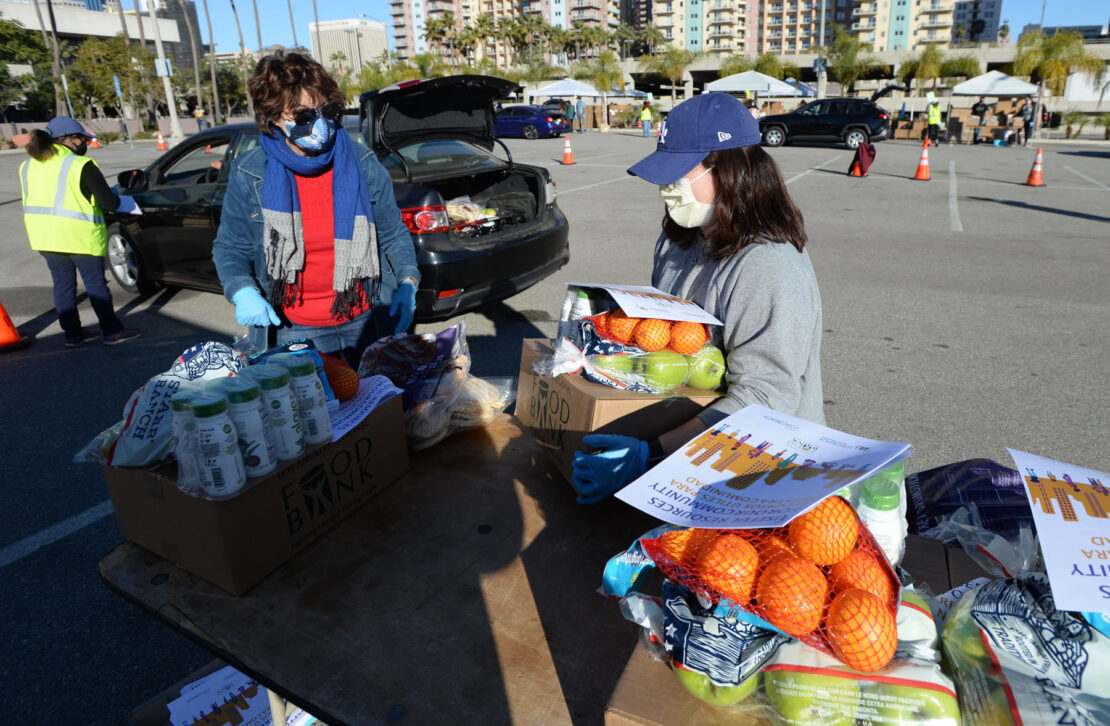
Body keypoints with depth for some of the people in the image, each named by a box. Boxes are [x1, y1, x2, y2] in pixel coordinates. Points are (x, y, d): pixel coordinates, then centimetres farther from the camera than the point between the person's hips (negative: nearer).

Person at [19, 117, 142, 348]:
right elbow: (107, 202, -14)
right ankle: (112, 331, 8)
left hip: (43, 235, 7)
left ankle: (72, 333, 19)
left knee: (62, 284, 13)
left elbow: (31, 202, 16)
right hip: (79, 236, -6)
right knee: (95, 283, 2)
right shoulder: (81, 165, -13)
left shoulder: (28, 165, 10)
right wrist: (120, 201, 7)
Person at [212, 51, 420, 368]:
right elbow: (230, 247, 4)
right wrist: (243, 292, -15)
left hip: (366, 320, 1)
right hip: (295, 329, -1)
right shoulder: (249, 175, -6)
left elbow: (394, 234, 4)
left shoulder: (362, 163, -4)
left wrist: (408, 282, -13)